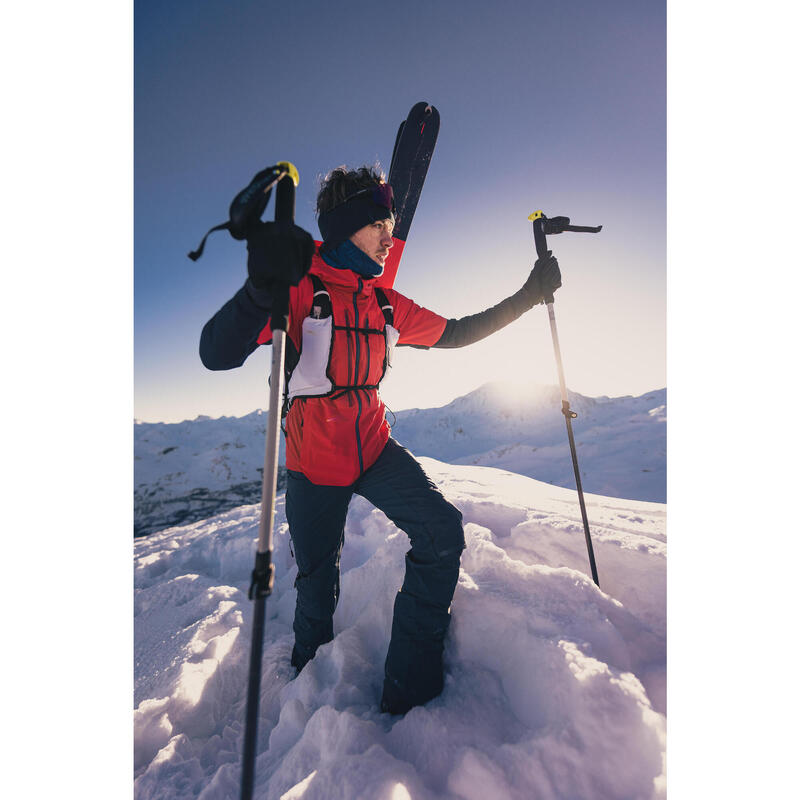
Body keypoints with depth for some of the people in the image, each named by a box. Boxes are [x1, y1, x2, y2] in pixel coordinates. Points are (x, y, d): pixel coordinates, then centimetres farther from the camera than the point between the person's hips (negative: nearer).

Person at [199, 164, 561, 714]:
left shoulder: (387, 306, 5)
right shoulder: (299, 291, -12)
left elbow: (454, 334, 13)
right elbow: (217, 355, -24)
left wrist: (525, 298, 11)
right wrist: (262, 287, -43)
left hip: (374, 448, 4)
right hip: (314, 465, -4)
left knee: (443, 530, -11)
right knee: (318, 581, 12)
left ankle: (411, 689, 12)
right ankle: (310, 678, 50)